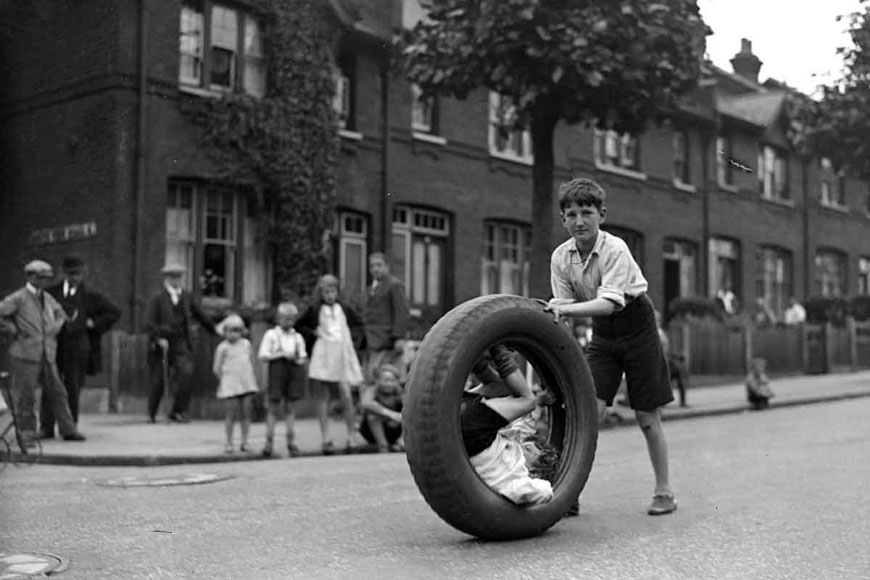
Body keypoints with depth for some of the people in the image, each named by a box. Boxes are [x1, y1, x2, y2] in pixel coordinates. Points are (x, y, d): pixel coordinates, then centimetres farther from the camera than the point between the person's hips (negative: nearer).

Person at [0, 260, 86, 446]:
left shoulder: (47, 298, 13)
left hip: (47, 356, 6)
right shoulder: (18, 298, -6)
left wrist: (56, 326, 12)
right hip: (24, 356, -5)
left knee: (57, 392, 5)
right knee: (25, 397, 0)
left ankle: (68, 430, 10)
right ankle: (27, 434, 10)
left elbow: (60, 313, 29)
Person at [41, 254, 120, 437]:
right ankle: (46, 428, 2)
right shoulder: (50, 292, 8)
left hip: (77, 348, -1)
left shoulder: (91, 296, 6)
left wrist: (94, 323, -1)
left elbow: (115, 312, 7)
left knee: (73, 388, 4)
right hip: (53, 345, 1)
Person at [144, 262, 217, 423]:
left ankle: (177, 411, -15)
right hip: (161, 345, -2)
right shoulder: (157, 299, 0)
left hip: (181, 345, 2)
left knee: (186, 372, -21)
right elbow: (149, 323, -9)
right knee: (158, 381, 2)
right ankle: (151, 414, 25)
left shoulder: (187, 297, 13)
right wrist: (159, 338, -23)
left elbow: (200, 316, 25)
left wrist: (215, 330, 32)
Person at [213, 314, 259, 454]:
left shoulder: (246, 344, 7)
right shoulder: (223, 347, -4)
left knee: (245, 414, 5)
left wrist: (249, 377, 8)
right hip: (230, 386, -3)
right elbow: (216, 368, -1)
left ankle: (244, 442, 12)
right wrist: (225, 379, 1)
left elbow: (251, 362, 16)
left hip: (247, 384, 3)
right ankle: (229, 442, 9)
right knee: (230, 414, -1)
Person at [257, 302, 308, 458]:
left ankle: (291, 442, 8)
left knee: (290, 408, 5)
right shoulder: (271, 334, 1)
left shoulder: (298, 337, 11)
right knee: (273, 408, 0)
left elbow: (303, 357, 15)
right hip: (276, 372, -3)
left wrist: (300, 360, -9)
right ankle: (269, 441, 7)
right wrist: (282, 354, -14)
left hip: (294, 372, 3)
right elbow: (262, 356, -6)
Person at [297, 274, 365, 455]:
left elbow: (359, 324, 21)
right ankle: (325, 439, 3)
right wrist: (312, 333, -2)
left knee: (347, 396, -7)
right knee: (322, 398, -1)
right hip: (322, 357, 0)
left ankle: (350, 438, 1)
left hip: (342, 357, 1)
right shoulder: (314, 310, 5)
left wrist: (352, 336, 6)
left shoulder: (344, 309, 9)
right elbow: (298, 326, 11)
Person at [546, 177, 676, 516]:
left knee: (646, 416, 3)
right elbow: (564, 305, -6)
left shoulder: (615, 249, -24)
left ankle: (664, 492, 18)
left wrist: (567, 309, -45)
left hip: (636, 326, -4)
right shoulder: (561, 256, -9)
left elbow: (610, 302, -34)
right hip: (602, 333, 4)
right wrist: (554, 313, -26)